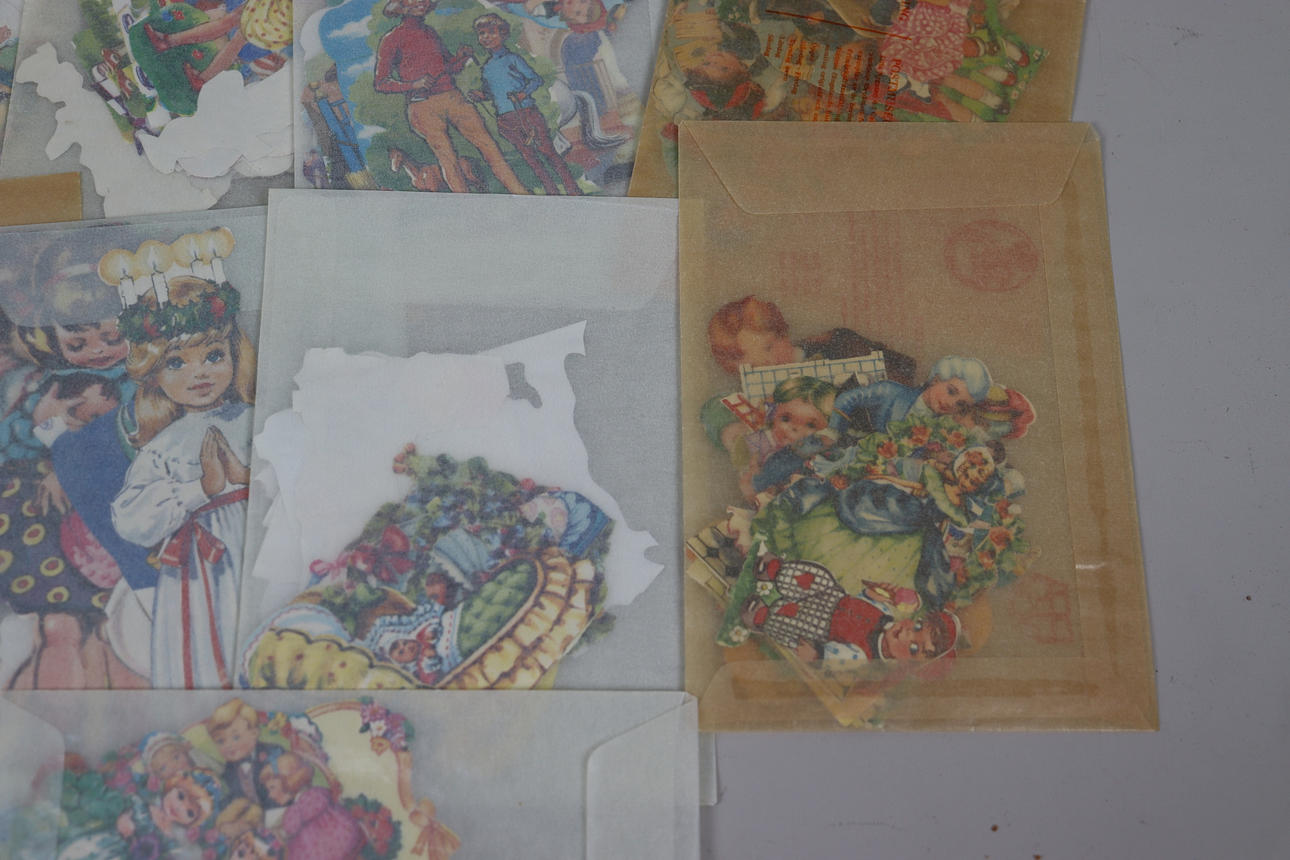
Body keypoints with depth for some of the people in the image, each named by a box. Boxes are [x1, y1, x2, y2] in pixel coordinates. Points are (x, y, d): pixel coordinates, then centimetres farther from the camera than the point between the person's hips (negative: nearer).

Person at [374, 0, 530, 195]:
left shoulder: (430, 32, 19)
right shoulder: (392, 39, 1)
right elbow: (380, 83, -3)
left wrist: (461, 57, 5)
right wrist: (414, 84, -19)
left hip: (453, 97, 5)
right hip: (424, 107, -5)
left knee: (487, 143, -3)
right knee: (447, 157, -9)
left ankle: (521, 194, -3)